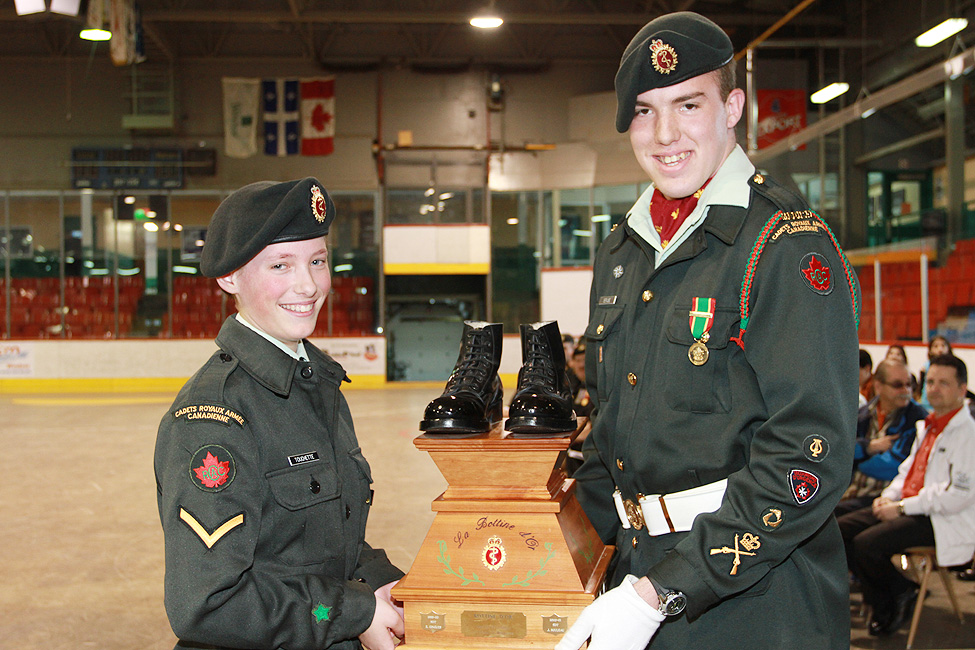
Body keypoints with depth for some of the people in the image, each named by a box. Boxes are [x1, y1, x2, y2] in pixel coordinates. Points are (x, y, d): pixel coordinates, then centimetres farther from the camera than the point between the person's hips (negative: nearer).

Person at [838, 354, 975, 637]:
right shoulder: (928, 426, 16)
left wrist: (902, 508, -18)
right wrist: (889, 497, 4)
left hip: (944, 521, -9)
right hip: (909, 506, 9)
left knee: (867, 543, -26)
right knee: (841, 529, -2)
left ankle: (903, 593, 5)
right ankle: (883, 603, 7)